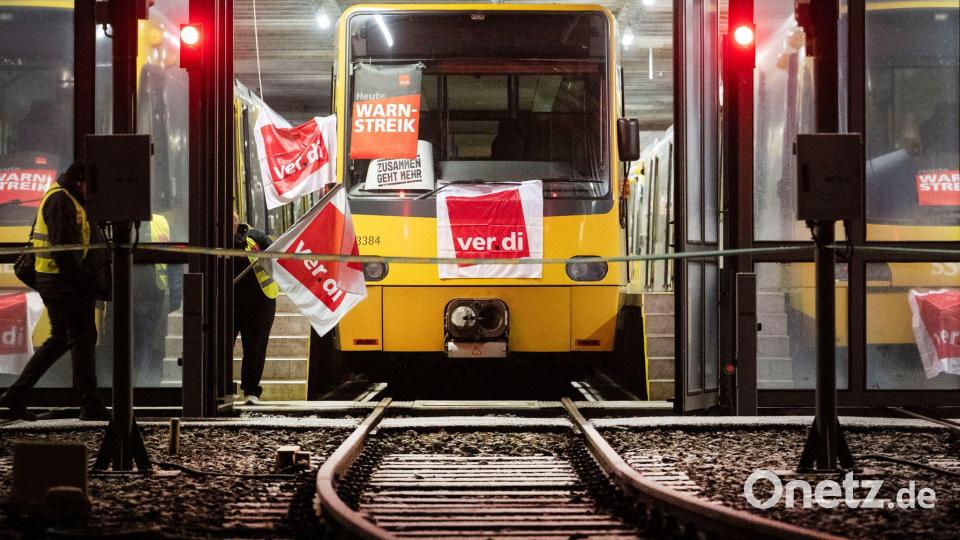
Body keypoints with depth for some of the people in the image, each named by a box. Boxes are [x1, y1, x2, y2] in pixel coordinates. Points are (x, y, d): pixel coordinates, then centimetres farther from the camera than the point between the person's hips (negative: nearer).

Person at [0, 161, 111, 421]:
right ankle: (90, 405, 0)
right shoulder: (61, 201, -15)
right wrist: (86, 281, -20)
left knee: (59, 339, 16)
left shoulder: (66, 199, 17)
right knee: (83, 339, -4)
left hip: (51, 281, 10)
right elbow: (63, 248, -22)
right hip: (66, 282, -10)